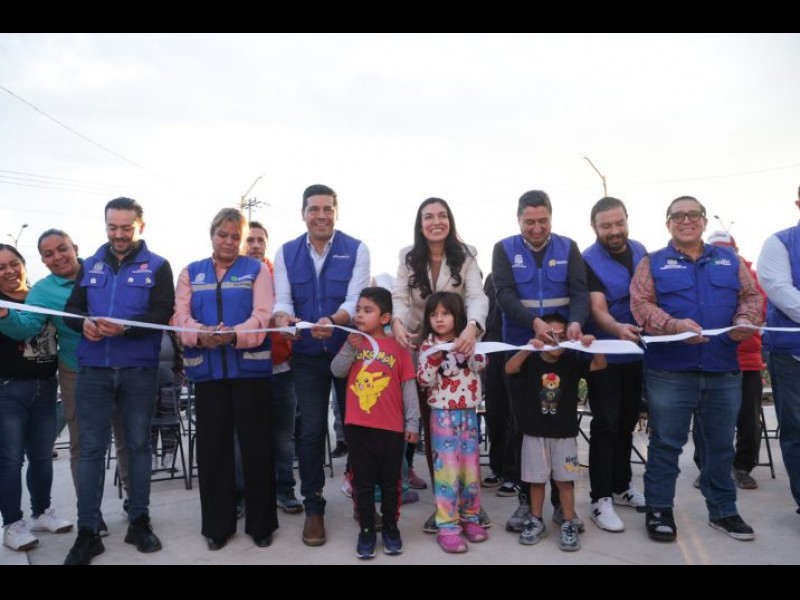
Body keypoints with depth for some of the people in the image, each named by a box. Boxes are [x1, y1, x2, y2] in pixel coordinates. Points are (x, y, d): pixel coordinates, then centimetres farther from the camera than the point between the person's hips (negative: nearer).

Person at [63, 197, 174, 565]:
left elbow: (162, 314, -9)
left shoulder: (157, 266, 2)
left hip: (139, 370, -2)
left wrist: (125, 327, -25)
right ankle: (87, 532, 12)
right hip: (93, 369, 2)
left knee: (138, 443, 9)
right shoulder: (89, 265, 12)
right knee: (91, 448, 3)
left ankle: (139, 521, 21)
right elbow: (71, 308, 9)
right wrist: (84, 322, -15)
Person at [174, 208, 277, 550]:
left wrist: (233, 334, -25)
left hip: (250, 366, -2)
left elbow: (262, 315, -7)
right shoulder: (191, 273, 14)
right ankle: (217, 525, 21)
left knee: (256, 444, 1)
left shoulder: (256, 269, 7)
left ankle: (261, 522, 16)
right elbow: (181, 316, 1)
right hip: (207, 368, 2)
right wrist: (201, 333, -21)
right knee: (212, 445, 7)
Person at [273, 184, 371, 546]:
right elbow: (281, 300, -5)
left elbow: (355, 299, -16)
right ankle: (313, 506, 20)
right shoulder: (286, 253, 3)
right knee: (311, 429, 5)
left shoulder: (356, 249, -5)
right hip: (307, 355, 1)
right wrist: (283, 317, -30)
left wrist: (332, 322, -37)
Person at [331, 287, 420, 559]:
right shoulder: (353, 343, 7)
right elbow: (337, 371, -4)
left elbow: (409, 388, -2)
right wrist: (350, 347, -17)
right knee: (363, 483, 9)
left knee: (390, 483, 11)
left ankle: (391, 528, 27)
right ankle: (366, 530, 22)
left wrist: (412, 423, -4)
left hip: (391, 427, -2)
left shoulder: (397, 347, -3)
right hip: (358, 426, 2)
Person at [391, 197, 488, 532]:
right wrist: (396, 322, -32)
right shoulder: (408, 257, 1)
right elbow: (399, 297, -9)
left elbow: (477, 296, -18)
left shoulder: (465, 256, -5)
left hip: (457, 346, -1)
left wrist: (472, 327, -39)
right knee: (432, 426, 6)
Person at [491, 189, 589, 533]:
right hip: (520, 349, -1)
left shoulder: (568, 248, 5)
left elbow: (579, 291, -6)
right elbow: (505, 295, -12)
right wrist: (534, 322, -30)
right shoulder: (505, 250, 1)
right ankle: (526, 499, 17)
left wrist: (576, 321, -27)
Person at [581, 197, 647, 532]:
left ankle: (621, 486, 30)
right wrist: (618, 329, -43)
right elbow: (597, 309, -24)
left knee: (627, 422, 15)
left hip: (636, 351, 6)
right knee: (606, 424, -5)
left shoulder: (640, 251, 4)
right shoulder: (589, 261, -15)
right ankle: (601, 499, 3)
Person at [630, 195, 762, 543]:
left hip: (724, 371, 4)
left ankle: (723, 511, 29)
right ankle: (659, 509, 16)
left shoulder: (730, 260, 15)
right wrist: (673, 325, -25)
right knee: (666, 443, 4)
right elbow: (641, 304, -8)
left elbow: (751, 295, 12)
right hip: (669, 371, -3)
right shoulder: (653, 263, 4)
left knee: (720, 445, 14)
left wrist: (745, 320, -11)